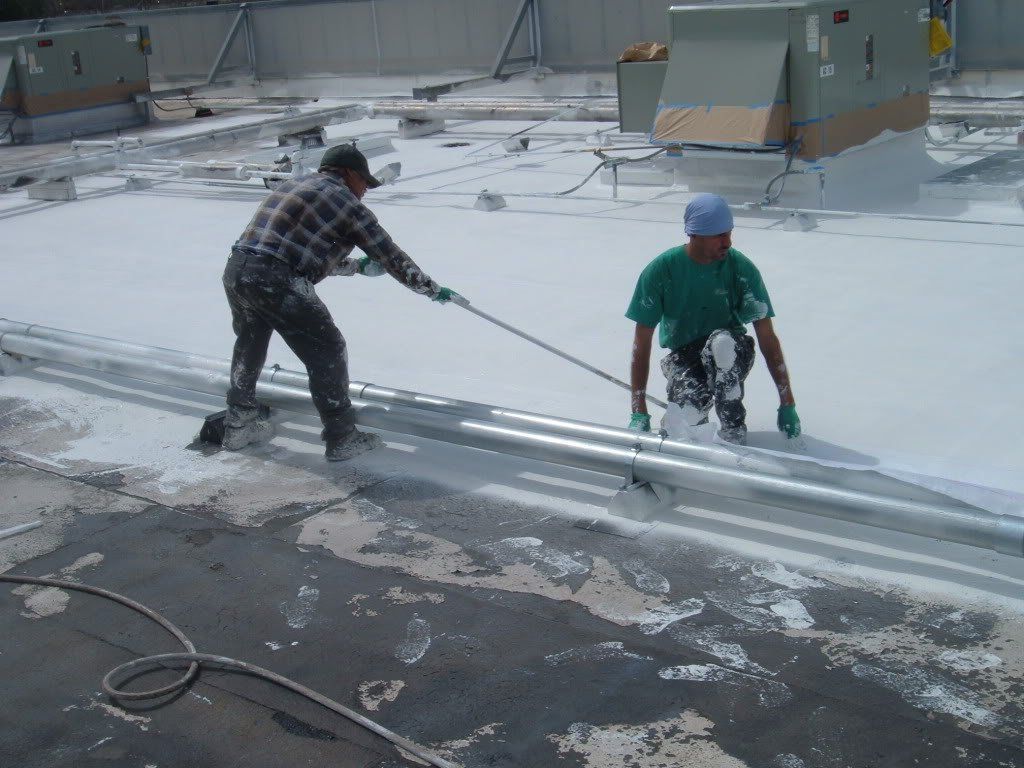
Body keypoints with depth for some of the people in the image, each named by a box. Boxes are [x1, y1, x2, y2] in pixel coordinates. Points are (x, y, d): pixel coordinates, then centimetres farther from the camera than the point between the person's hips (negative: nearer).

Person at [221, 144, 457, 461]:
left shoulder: (293, 185, 26)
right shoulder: (346, 203, 3)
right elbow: (392, 257, 8)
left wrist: (359, 266, 44)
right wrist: (434, 290, 20)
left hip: (236, 270, 8)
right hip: (277, 282, -8)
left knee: (250, 347, 28)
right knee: (327, 351, 5)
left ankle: (239, 426, 39)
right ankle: (341, 438, 11)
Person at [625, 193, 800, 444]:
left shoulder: (742, 268, -12)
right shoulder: (660, 270, -13)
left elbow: (768, 339, -10)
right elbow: (642, 343, -10)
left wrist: (787, 406, -13)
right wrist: (639, 414, -15)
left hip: (730, 357, 1)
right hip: (683, 356, 0)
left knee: (722, 341, -36)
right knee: (689, 416, -31)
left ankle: (733, 429, -17)